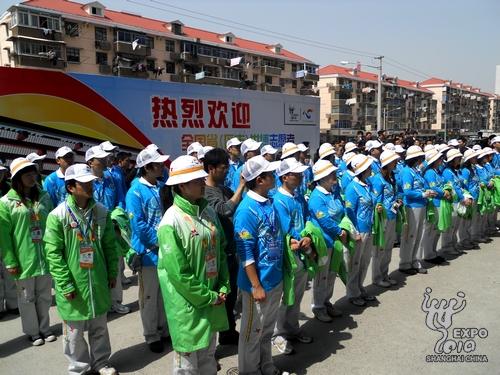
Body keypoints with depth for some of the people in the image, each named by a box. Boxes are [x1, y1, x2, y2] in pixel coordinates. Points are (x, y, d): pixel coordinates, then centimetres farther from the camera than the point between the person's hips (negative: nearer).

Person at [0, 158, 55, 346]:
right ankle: (32, 331, 28)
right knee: (27, 298, 12)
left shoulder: (44, 197, 5)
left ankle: (44, 328, 32)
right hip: (23, 260, -3)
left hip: (45, 257, 3)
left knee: (44, 296, 15)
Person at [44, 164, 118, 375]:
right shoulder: (58, 215, -14)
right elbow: (54, 254, -13)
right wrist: (65, 285, -14)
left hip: (98, 281, 4)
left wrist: (112, 273, 7)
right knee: (74, 331, 13)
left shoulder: (101, 211, -1)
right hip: (73, 284, -3)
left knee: (99, 327, 19)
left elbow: (110, 245, 6)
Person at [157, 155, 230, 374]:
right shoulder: (171, 222, -19)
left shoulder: (208, 212, 2)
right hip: (188, 303, -6)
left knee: (208, 355, 24)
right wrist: (207, 297, -14)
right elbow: (177, 272, -20)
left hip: (213, 297, 6)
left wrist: (223, 288, 0)